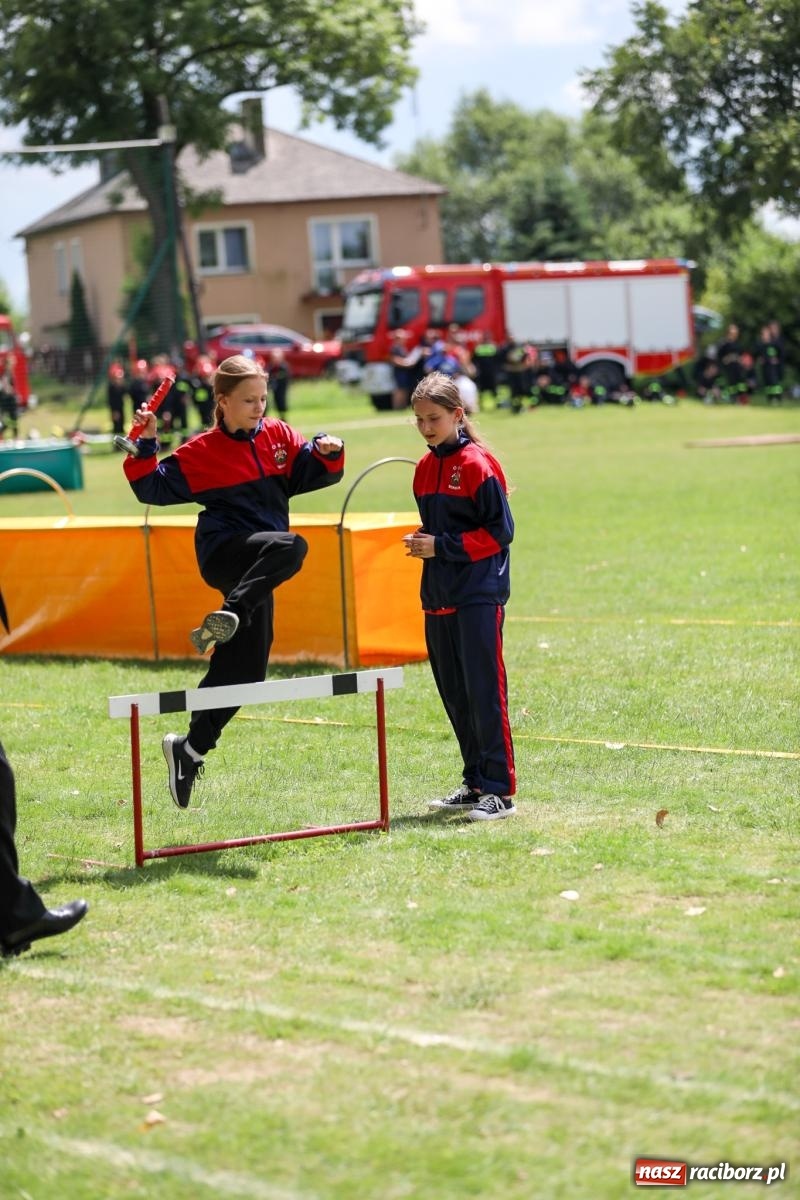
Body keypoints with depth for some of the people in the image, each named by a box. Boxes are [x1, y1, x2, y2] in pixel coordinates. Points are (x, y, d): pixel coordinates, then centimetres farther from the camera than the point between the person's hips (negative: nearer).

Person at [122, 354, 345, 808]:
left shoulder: (280, 437, 8)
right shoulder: (202, 452, -3)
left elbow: (313, 472, 9)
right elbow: (156, 488, -2)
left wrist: (328, 452, -11)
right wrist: (146, 447, -16)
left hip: (257, 566, 5)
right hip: (225, 552, -5)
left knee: (242, 668, 5)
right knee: (290, 547, -36)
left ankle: (191, 749, 16)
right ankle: (227, 616, -45)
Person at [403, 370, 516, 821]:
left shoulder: (478, 464, -10)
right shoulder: (425, 468, 14)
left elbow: (500, 531, -11)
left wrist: (443, 546, -15)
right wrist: (423, 543, 2)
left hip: (479, 596, -8)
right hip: (439, 596, 8)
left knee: (484, 690, -8)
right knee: (454, 694, 11)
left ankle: (499, 790, -6)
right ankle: (475, 783, 20)